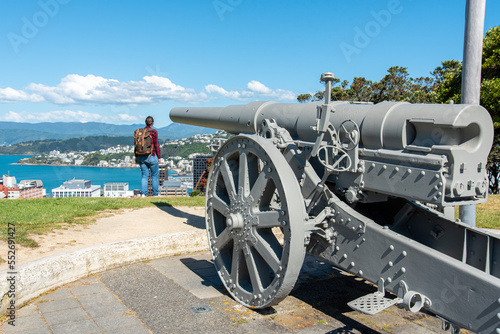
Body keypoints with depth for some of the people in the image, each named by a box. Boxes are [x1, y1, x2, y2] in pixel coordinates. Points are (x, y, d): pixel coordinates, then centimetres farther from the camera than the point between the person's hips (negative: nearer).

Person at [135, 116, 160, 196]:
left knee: (144, 175, 9)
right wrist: (159, 157, -2)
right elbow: (156, 145, -9)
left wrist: (136, 156, 15)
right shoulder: (154, 132, -9)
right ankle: (155, 194, 13)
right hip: (151, 156, -4)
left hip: (141, 156, 4)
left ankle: (143, 193, -3)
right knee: (154, 175, 8)